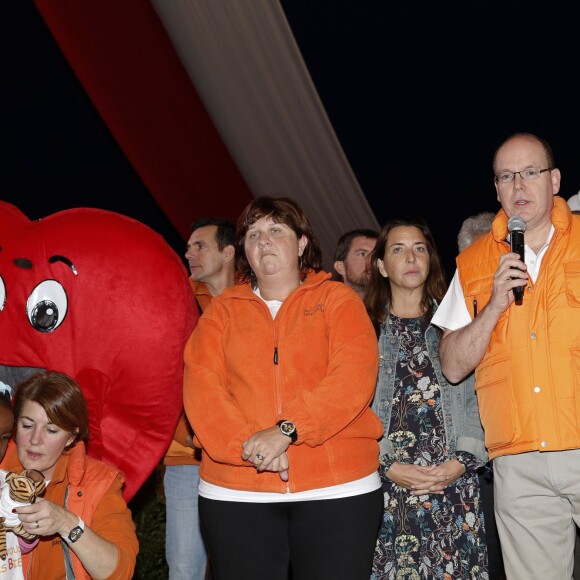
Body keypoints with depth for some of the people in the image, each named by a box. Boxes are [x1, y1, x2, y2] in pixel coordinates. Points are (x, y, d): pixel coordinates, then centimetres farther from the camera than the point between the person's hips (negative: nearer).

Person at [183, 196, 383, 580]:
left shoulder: (338, 300, 6)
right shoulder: (222, 310, 11)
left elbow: (354, 376, -9)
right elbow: (201, 386, -1)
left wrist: (286, 431, -19)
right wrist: (247, 444, -16)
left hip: (339, 490, -1)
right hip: (235, 495, 2)